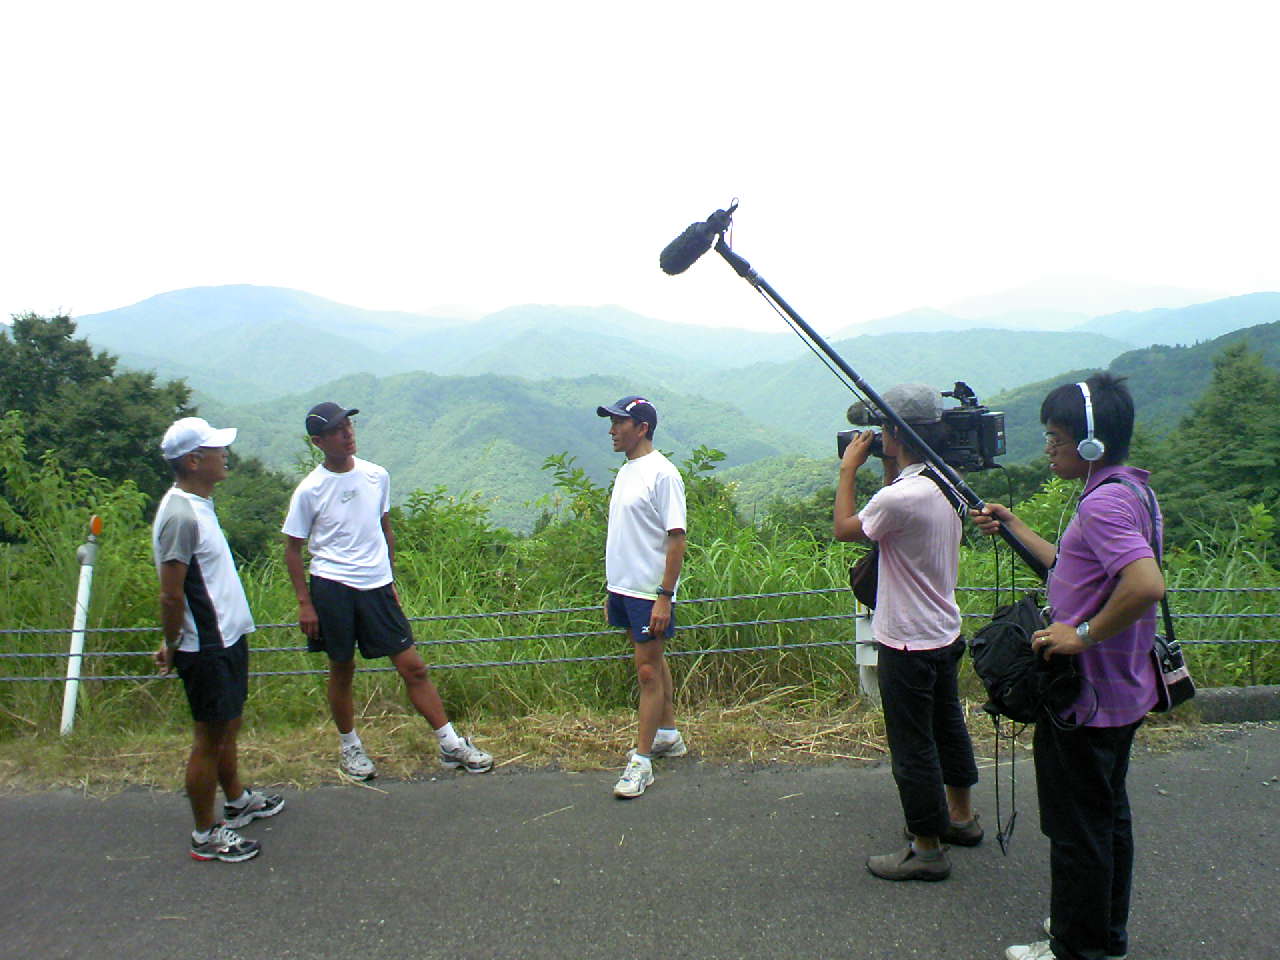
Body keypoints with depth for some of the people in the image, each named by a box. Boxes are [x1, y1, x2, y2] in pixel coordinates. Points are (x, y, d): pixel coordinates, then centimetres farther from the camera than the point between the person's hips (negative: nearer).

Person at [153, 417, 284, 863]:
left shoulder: (199, 504, 9)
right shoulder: (180, 515, -24)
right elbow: (171, 595, -22)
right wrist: (172, 647, -11)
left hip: (227, 638, 10)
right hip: (205, 648, -10)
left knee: (228, 726, 23)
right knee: (209, 738, 2)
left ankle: (237, 800, 41)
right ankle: (205, 835, 16)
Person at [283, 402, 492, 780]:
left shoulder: (377, 476, 3)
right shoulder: (310, 490, -8)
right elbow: (293, 550, -1)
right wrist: (305, 603, -5)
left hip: (377, 587, 3)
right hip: (333, 589, -3)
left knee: (413, 667, 3)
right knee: (342, 671, 11)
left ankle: (451, 745, 11)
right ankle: (349, 747, 32)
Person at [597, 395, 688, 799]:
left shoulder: (662, 473, -15)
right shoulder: (625, 471, 12)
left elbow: (676, 538, -18)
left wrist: (665, 596, -21)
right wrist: (611, 589, 18)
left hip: (650, 592, -9)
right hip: (623, 587, 9)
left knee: (648, 671, -3)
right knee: (653, 663, 18)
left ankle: (641, 761, 3)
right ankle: (668, 735, 32)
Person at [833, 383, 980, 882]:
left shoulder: (901, 496, -27)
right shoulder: (946, 485, 1)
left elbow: (845, 528, -11)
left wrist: (848, 470, -2)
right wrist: (889, 468, 8)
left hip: (908, 644, -9)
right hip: (945, 633, 9)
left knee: (912, 746, 4)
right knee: (947, 726, 23)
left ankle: (926, 848, 17)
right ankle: (961, 817, 40)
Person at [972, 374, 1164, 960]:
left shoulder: (1105, 502, -23)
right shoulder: (1128, 490, 9)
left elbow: (1147, 584, -37)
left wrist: (1082, 635, -27)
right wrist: (1012, 527, 18)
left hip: (1087, 701, -10)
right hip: (1118, 692, 10)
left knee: (1077, 826, 5)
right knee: (1106, 814, 22)